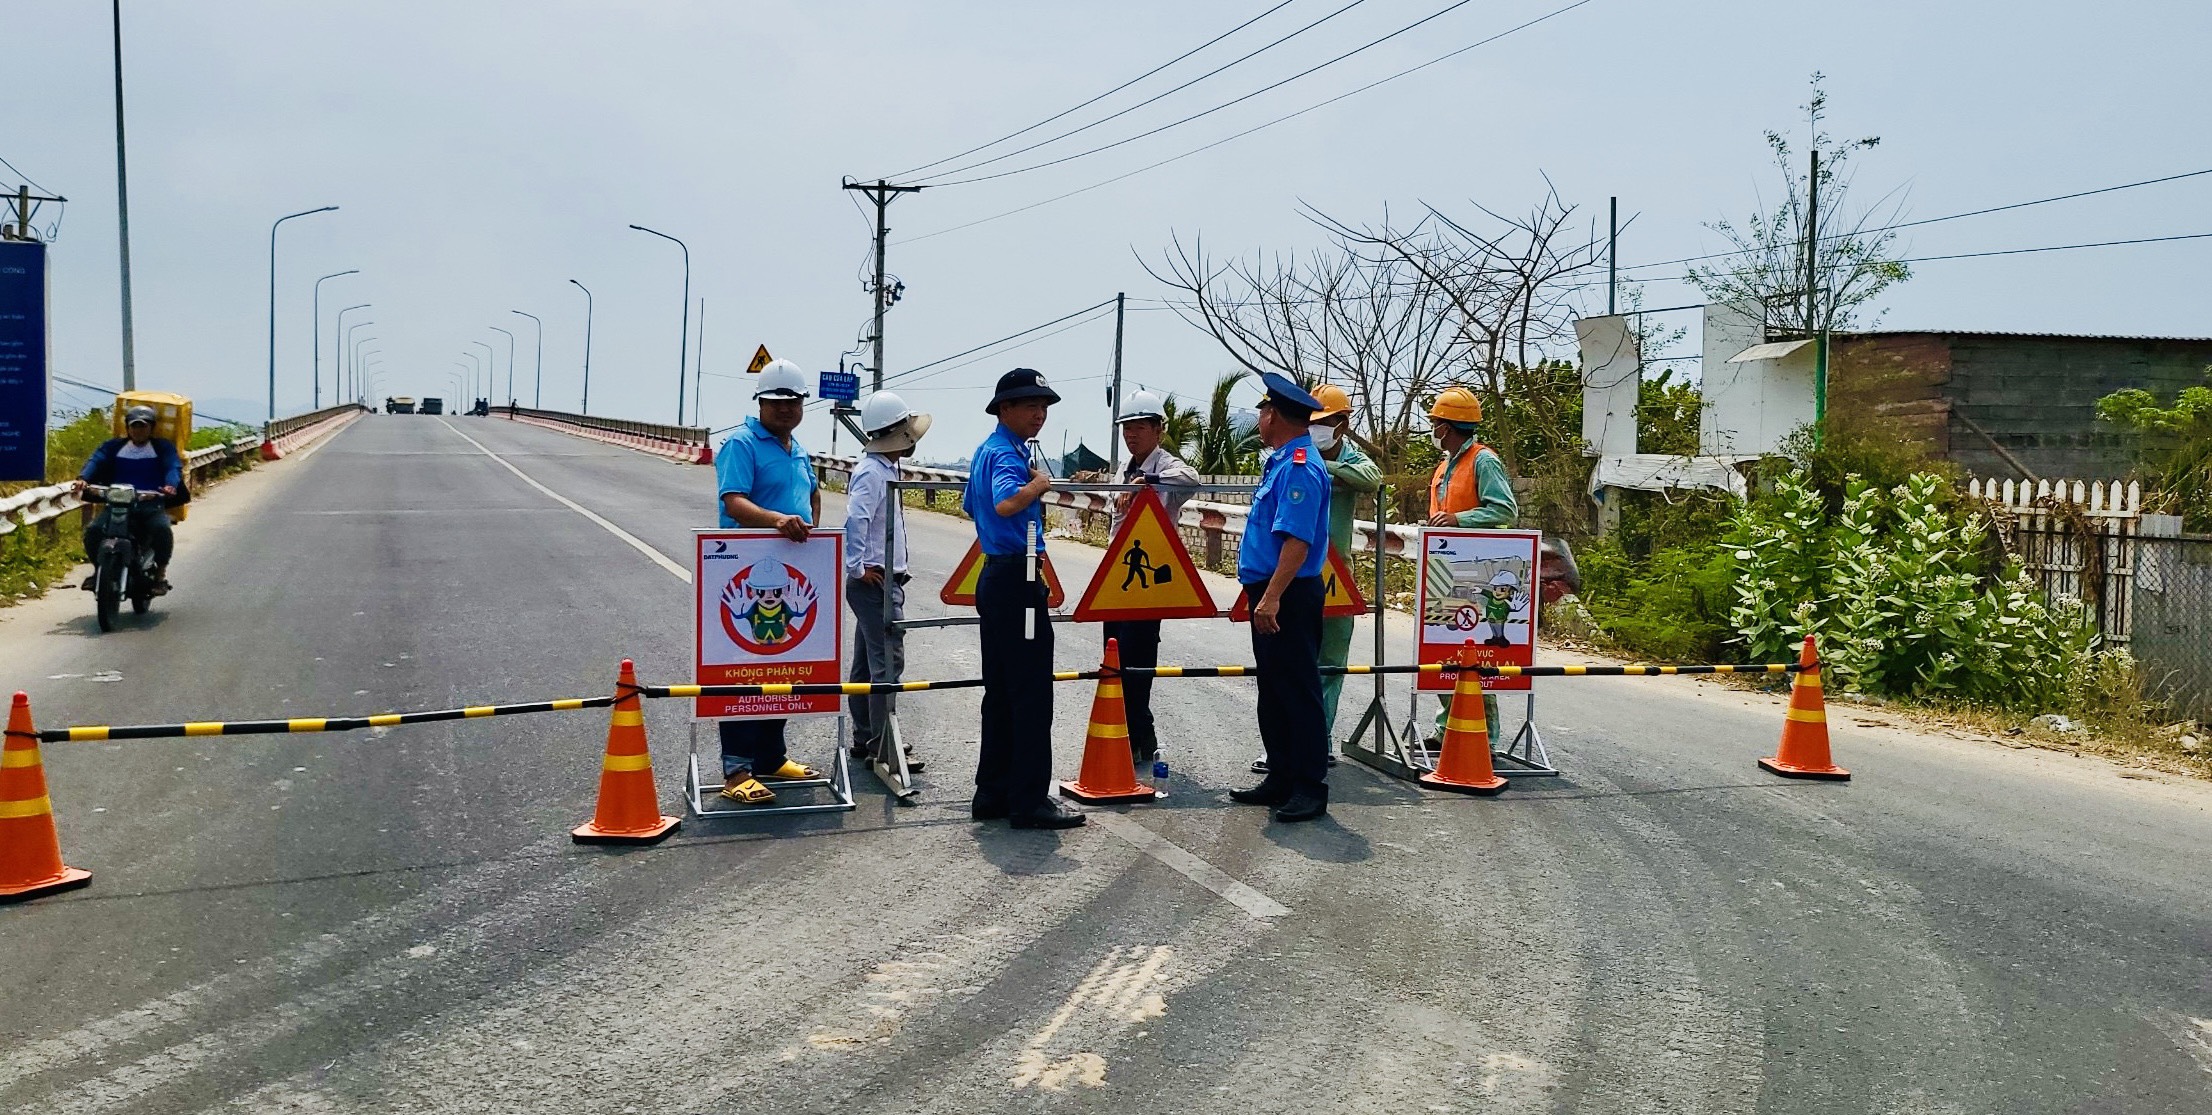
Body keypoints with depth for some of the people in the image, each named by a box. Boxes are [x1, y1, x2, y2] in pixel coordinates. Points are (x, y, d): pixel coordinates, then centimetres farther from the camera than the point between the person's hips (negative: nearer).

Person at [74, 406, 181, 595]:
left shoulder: (163, 447, 13)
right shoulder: (113, 446, 19)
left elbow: (174, 467, -4)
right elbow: (96, 461, 2)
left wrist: (171, 485, -28)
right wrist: (83, 478, -20)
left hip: (152, 505, -2)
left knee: (162, 528, -33)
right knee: (92, 529, -21)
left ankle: (161, 571, -15)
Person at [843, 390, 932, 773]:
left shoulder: (884, 470, 14)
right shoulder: (872, 473, -17)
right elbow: (854, 520, -30)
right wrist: (858, 569, -24)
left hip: (881, 580, 10)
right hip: (874, 582, -10)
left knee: (867, 662, 15)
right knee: (887, 662, -10)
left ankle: (865, 738, 23)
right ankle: (883, 746, -7)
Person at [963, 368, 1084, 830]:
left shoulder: (986, 451, 16)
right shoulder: (1008, 453, -15)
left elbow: (969, 506, 29)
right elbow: (1006, 503, -35)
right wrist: (1040, 483, -18)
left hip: (995, 575, 11)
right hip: (1017, 579, -11)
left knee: (1000, 692, 13)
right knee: (1031, 693, -5)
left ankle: (992, 793, 19)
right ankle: (1029, 802, -1)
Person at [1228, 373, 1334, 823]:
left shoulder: (1300, 468, -17)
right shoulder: (1281, 461, 15)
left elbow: (1298, 540, -25)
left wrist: (1272, 597, -29)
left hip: (1289, 598, -11)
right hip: (1270, 594, 11)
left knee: (1298, 692, -4)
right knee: (1272, 690, 15)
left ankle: (1310, 787, 3)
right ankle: (1281, 777, 24)